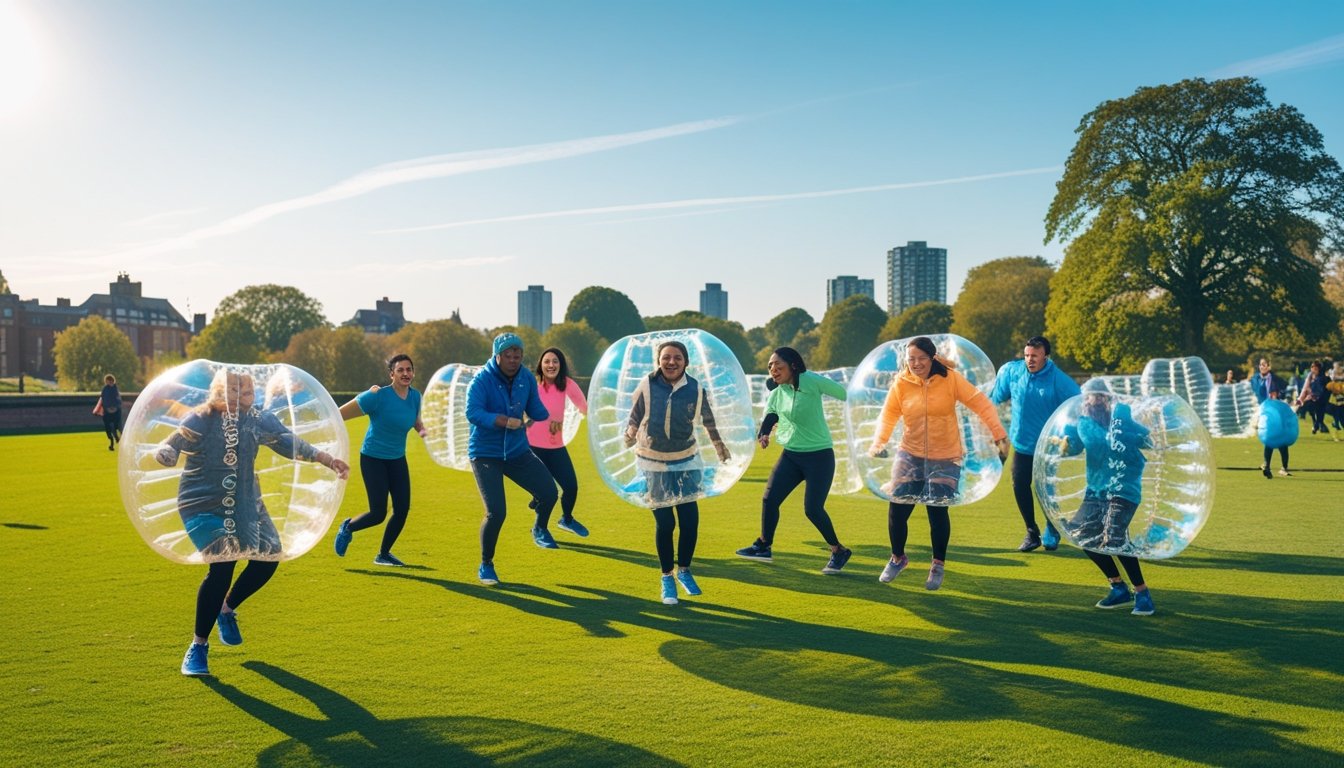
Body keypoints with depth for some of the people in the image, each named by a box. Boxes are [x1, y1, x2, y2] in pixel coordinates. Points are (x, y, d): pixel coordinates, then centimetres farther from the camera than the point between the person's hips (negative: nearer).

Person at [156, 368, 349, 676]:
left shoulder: (259, 420, 0)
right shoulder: (201, 420, -13)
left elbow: (291, 444, 6)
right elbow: (171, 445, -19)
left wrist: (329, 460, 1)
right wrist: (164, 453, -44)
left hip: (245, 505, 6)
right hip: (204, 505, -6)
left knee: (266, 560, 5)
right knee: (222, 566, -18)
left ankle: (227, 609, 35)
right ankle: (198, 646, -1)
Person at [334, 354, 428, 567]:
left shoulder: (415, 396, -2)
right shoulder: (379, 396, -21)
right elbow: (340, 414, -16)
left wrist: (422, 430, 1)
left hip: (397, 460, 6)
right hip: (373, 459, -6)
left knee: (402, 510, 1)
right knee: (378, 513, -8)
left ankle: (384, 554, 23)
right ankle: (347, 528, 26)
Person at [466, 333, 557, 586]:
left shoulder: (526, 378, -1)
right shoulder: (481, 381, -18)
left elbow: (536, 409, 8)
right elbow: (472, 413, -33)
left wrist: (546, 417, -12)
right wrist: (504, 421, -44)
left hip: (517, 451, 5)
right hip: (485, 454, -5)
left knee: (549, 493, -6)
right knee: (496, 512, -12)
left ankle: (539, 529, 28)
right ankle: (486, 566, 12)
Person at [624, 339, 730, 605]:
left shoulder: (696, 389, -8)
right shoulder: (647, 386, -12)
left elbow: (708, 419, 8)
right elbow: (634, 419, 0)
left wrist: (718, 444, 17)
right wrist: (627, 441, -8)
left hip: (685, 463, 2)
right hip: (653, 464, -2)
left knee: (690, 520, -1)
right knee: (664, 522, -2)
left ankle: (684, 570, 25)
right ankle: (667, 578, 18)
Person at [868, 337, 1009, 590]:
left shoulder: (950, 378, -11)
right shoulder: (901, 382, -5)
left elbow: (980, 403, -11)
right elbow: (889, 414, -5)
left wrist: (999, 434, -18)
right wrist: (879, 441, -21)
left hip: (945, 459, -2)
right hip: (910, 455, 2)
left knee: (937, 511, -3)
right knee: (897, 508, 0)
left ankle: (938, 565, 22)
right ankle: (897, 558, 28)